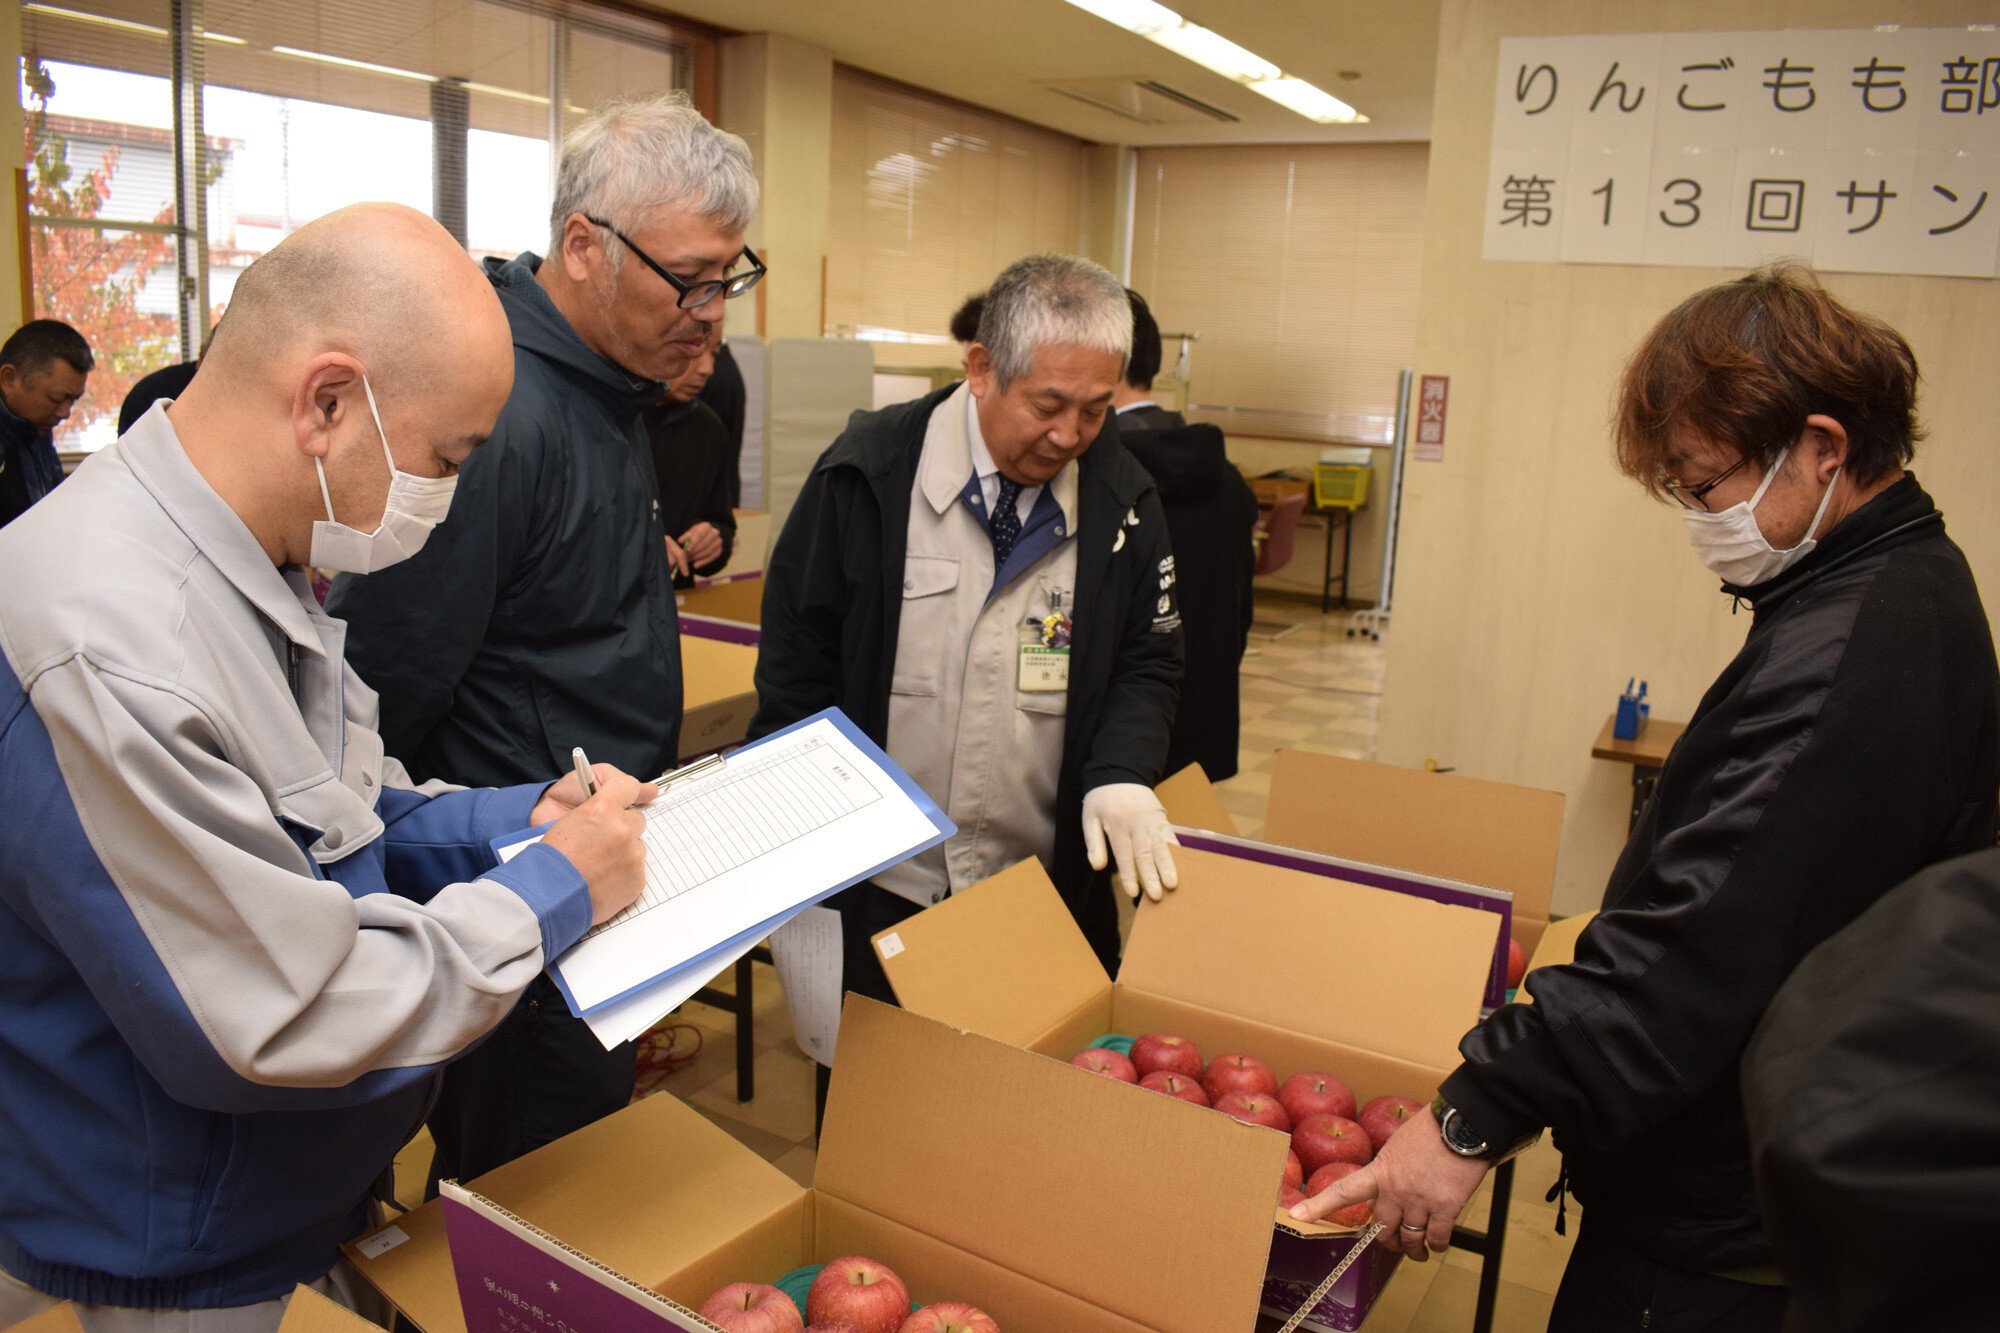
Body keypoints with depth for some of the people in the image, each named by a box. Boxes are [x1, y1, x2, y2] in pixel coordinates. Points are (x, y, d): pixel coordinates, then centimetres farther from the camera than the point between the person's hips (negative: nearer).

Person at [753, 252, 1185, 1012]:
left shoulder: (1122, 500, -4)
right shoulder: (867, 476, -10)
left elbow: (1146, 662, 4)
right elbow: (797, 667, -5)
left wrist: (1121, 773, -15)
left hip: (1051, 890, 2)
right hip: (878, 891, -1)